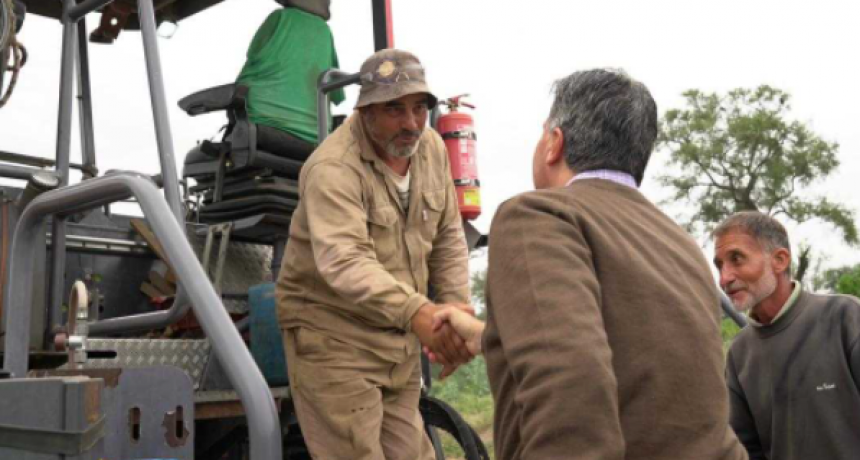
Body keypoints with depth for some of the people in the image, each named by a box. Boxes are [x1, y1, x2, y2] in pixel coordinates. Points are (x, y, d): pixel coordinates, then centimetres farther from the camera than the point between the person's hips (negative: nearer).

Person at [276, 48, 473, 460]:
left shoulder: (431, 148, 0)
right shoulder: (333, 167, -23)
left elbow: (448, 238, 7)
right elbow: (344, 262, -38)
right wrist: (417, 312, -53)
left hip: (400, 339, 7)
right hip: (334, 337, -7)